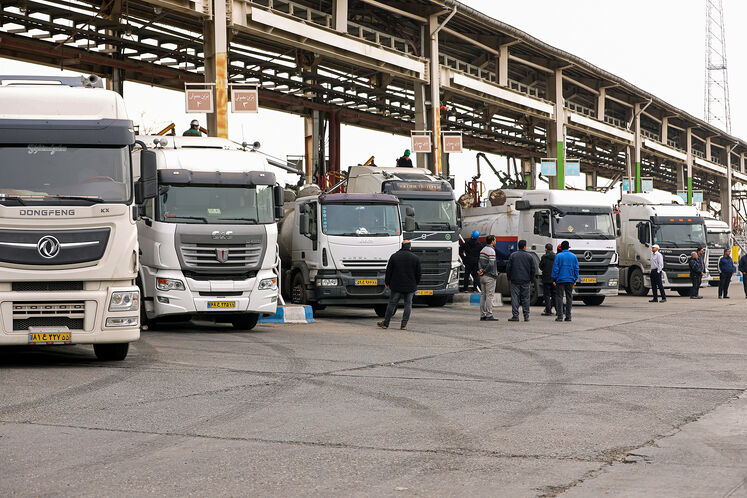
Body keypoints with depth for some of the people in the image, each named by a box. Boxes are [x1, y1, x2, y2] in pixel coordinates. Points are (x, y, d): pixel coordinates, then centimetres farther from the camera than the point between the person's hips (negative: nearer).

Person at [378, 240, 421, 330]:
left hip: (396, 286, 0)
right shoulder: (416, 258, -1)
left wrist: (387, 282, 13)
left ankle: (385, 323, 13)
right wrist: (416, 284, 18)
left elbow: (388, 271, 2)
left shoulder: (394, 256, -1)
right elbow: (418, 274, 4)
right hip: (410, 287, 0)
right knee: (408, 304, 6)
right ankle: (404, 325, 2)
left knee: (392, 303, 6)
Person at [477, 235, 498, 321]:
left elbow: (480, 261, 8)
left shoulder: (482, 250, 15)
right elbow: (491, 264, -21)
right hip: (490, 276, -9)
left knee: (483, 295, 10)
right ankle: (489, 315, -8)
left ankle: (482, 315, 11)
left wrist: (480, 269, -7)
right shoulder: (491, 250, -13)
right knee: (489, 296, -7)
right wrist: (484, 271, -12)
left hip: (483, 277, 9)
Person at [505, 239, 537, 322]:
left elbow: (508, 268, 0)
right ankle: (526, 316, 7)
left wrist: (509, 279, 9)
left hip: (514, 280, -1)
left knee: (515, 298, -1)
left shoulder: (512, 255, 0)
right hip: (525, 281, 1)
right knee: (525, 298, 7)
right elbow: (533, 269, 4)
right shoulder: (530, 256, 2)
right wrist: (531, 279, 14)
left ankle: (515, 315, -7)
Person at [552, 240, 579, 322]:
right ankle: (568, 316, 7)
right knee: (569, 297, 8)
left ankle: (560, 316, -7)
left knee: (559, 297, -1)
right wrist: (575, 279, 14)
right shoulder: (574, 256, 5)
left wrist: (554, 279, -1)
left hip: (560, 279, -3)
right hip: (570, 280, 3)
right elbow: (576, 269, 7)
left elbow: (555, 268, -7)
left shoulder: (558, 256, -5)